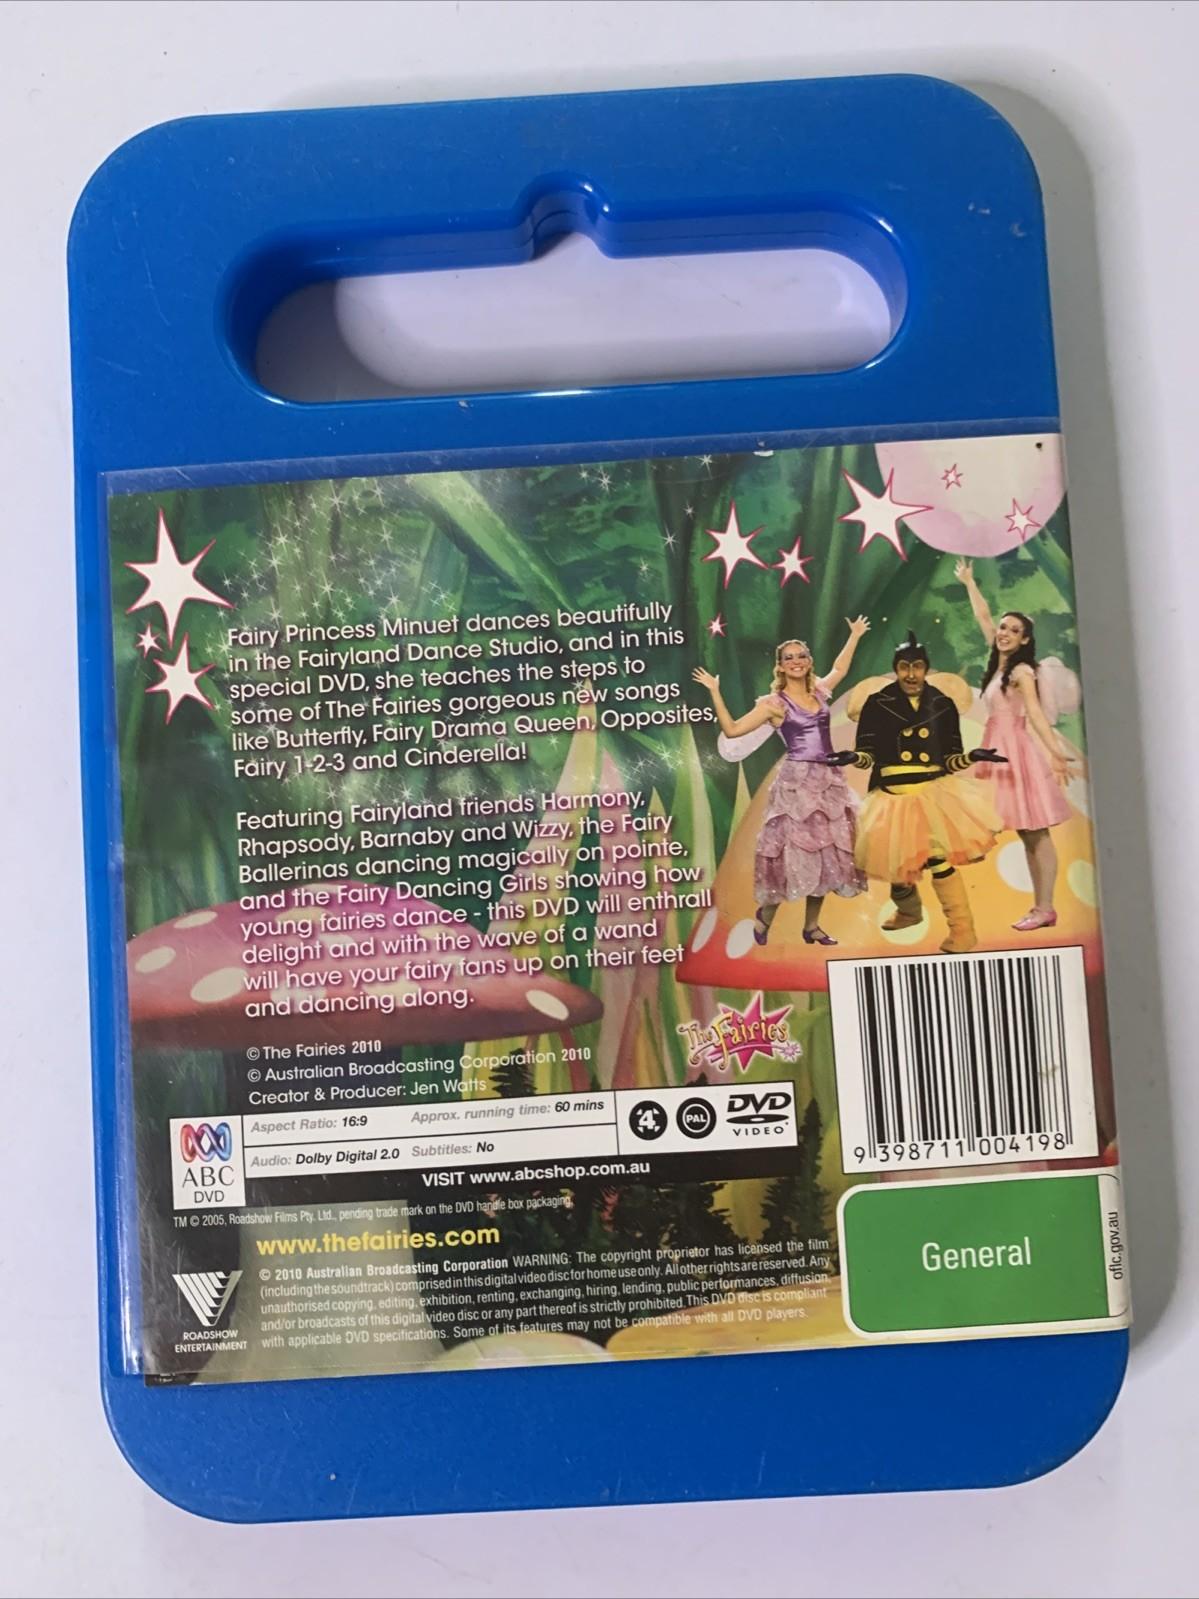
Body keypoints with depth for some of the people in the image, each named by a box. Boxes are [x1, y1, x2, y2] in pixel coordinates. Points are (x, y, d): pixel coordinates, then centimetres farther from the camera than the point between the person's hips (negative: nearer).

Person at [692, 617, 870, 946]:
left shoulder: (819, 691, 11)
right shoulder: (774, 703, -3)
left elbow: (839, 669, 33)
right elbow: (732, 729, -7)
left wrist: (854, 637, 37)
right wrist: (715, 693, -12)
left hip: (829, 781, 6)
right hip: (796, 782, -6)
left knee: (826, 852, 7)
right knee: (792, 853, -8)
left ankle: (812, 926, 17)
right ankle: (764, 917, 12)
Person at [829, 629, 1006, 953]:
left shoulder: (942, 705, 5)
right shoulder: (878, 704, 0)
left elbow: (950, 760, 6)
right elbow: (867, 754, -3)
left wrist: (973, 756, -13)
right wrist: (852, 757, -24)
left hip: (933, 793, -1)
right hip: (893, 798, 1)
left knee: (937, 857, -21)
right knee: (897, 864, 13)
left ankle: (962, 930, -11)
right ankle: (909, 911, 46)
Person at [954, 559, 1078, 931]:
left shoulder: (1022, 670, -9)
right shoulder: (1000, 661, 12)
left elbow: (1036, 713, -19)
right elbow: (982, 617, 23)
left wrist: (1056, 753, -29)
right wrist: (968, 583, 33)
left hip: (1018, 750, -8)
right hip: (999, 750, 8)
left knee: (1037, 833, -7)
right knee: (1026, 834, 7)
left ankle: (1045, 908, -7)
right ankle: (1039, 906, 9)